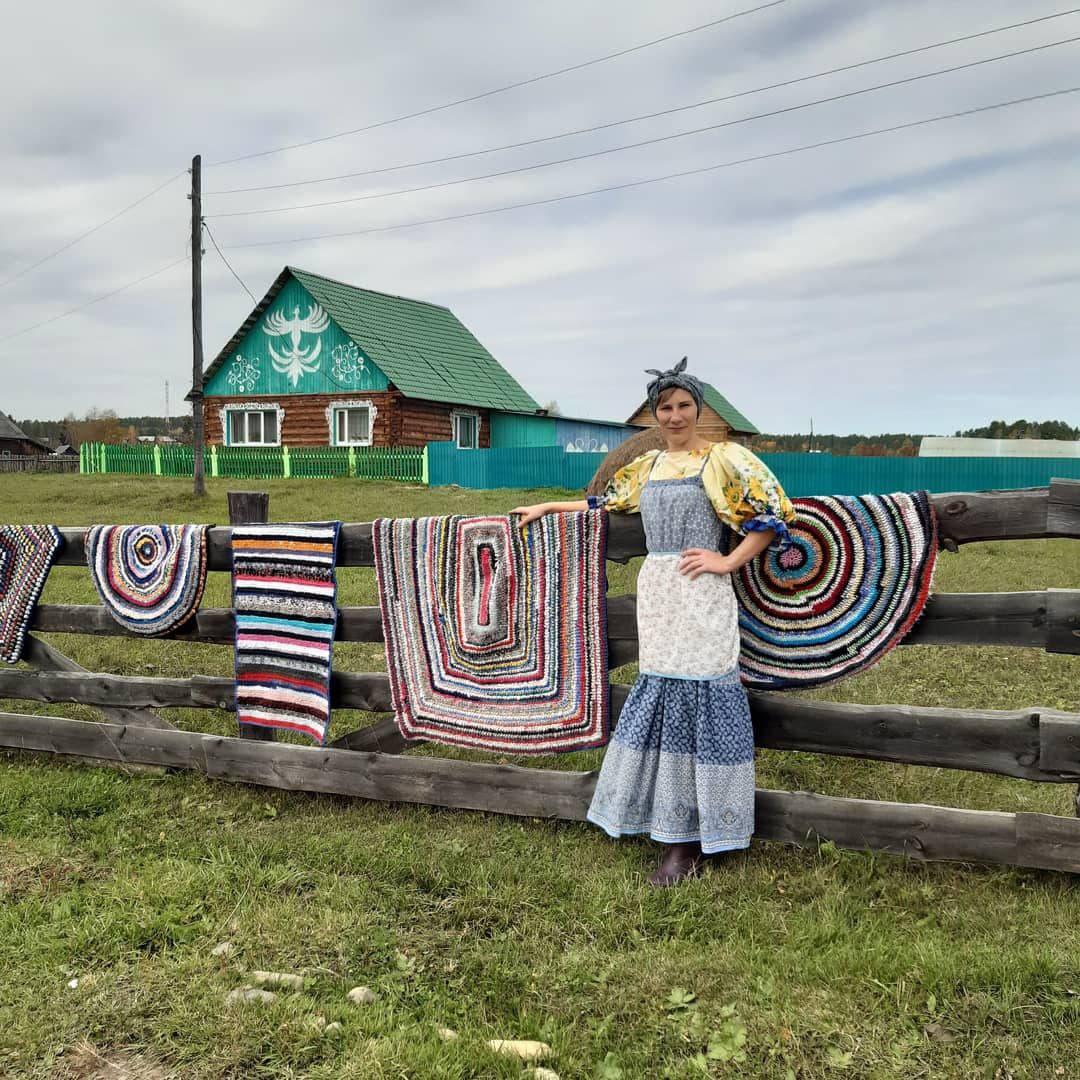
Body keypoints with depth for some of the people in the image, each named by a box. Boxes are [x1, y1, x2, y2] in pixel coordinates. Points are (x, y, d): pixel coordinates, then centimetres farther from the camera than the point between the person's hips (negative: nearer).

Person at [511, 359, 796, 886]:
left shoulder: (724, 459, -1)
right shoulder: (647, 466, 17)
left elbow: (774, 511, -7)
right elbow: (606, 503, 29)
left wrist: (728, 561, -10)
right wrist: (547, 507, 31)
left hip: (700, 594, -5)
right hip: (656, 591, 5)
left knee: (697, 697, -5)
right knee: (665, 695, 4)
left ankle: (689, 840, 2)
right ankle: (678, 831, 13)